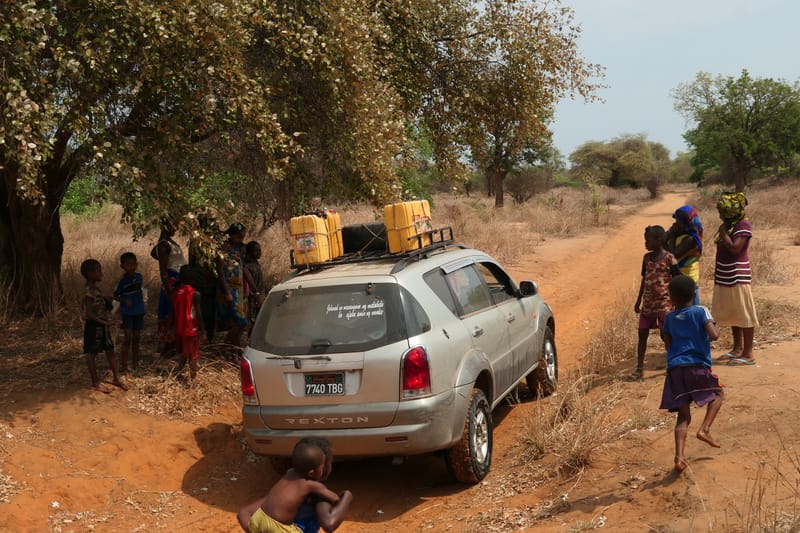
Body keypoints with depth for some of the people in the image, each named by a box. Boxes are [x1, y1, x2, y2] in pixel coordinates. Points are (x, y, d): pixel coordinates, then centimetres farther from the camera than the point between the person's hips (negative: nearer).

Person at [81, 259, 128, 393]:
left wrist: (107, 300, 4)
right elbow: (89, 314, -24)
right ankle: (95, 383, 11)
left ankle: (117, 378, 22)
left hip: (102, 326, 9)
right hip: (94, 326, -9)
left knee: (110, 351, 14)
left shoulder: (96, 289, 8)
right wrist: (104, 322, -26)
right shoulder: (89, 292, -20)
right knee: (91, 354, 3)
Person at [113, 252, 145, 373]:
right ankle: (123, 366, -6)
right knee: (127, 339, -9)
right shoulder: (123, 280, -12)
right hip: (127, 313, -5)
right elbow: (115, 295, -6)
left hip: (139, 312, 5)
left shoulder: (139, 276, 2)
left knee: (136, 339, 14)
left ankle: (135, 363, 25)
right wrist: (123, 301, -23)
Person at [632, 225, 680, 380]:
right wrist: (639, 300, 17)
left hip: (664, 303, -6)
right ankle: (639, 368, 14)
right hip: (648, 303, 6)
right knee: (642, 334, 6)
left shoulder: (669, 258, -10)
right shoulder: (647, 257, 7)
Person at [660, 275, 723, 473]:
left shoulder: (670, 318, 12)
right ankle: (705, 429, 3)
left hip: (674, 369, 3)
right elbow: (714, 335, -12)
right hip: (697, 366, -3)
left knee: (683, 416, 8)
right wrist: (717, 328, 9)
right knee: (717, 393, 25)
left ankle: (679, 455, -10)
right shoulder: (701, 312, 1)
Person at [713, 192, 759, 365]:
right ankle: (738, 348, 28)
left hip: (738, 277, -9)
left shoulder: (743, 225, -15)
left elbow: (734, 248, -26)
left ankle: (748, 354, 0)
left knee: (744, 314, -4)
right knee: (732, 313, 16)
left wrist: (723, 232, -15)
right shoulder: (728, 224, 11)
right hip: (726, 277, 9)